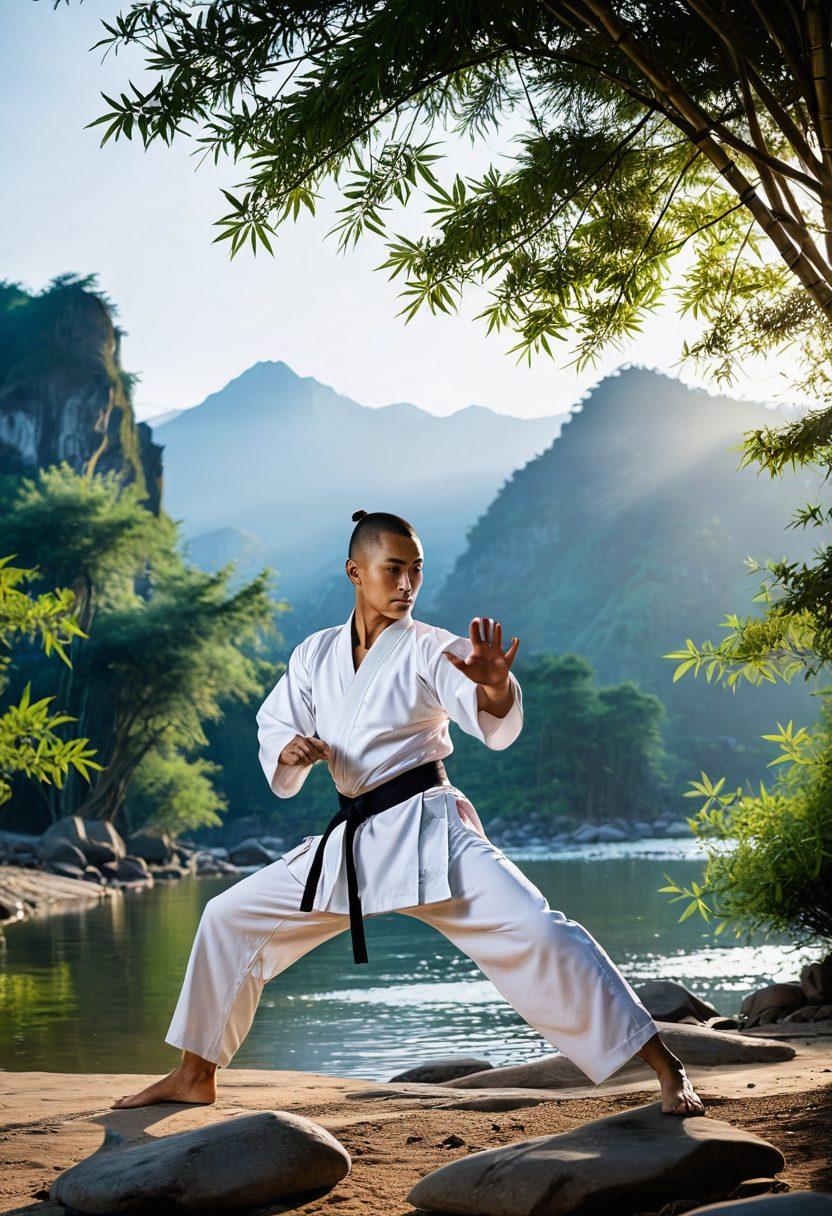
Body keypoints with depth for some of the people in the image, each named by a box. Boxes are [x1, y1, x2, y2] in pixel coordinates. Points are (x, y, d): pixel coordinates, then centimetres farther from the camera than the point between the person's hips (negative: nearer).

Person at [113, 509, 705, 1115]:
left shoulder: (430, 650, -6)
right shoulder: (315, 655, 7)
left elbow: (495, 727, -20)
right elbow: (273, 727, 12)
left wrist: (495, 684, -44)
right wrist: (290, 751, -12)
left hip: (428, 830, -5)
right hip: (351, 840, 5)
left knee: (536, 931, -22)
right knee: (228, 919, 7)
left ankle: (666, 1068, -15)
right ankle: (195, 1075, 24)